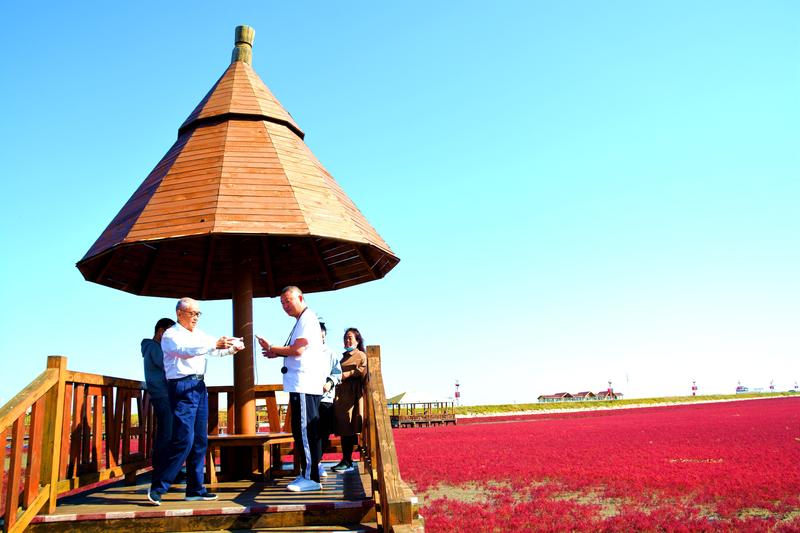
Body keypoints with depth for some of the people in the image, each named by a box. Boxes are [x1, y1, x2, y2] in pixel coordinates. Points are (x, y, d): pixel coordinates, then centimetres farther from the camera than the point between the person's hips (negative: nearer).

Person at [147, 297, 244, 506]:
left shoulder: (199, 335, 18)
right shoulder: (170, 335, -4)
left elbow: (217, 349, 14)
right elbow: (186, 350, -22)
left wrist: (232, 348, -8)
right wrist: (215, 344, -32)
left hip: (199, 387, 8)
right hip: (182, 387, -8)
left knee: (200, 441, 8)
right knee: (184, 440, -13)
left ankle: (195, 489, 16)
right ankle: (158, 487, -3)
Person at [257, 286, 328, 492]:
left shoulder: (307, 319, -10)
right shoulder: (302, 320, 22)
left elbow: (298, 350, -19)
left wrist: (272, 348, -7)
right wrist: (278, 354, 12)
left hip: (305, 384, -10)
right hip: (301, 384, 10)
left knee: (305, 430, -10)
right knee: (306, 430, 15)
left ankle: (310, 478, -7)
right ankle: (310, 473, 23)